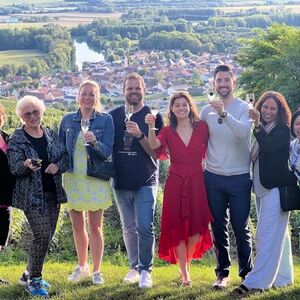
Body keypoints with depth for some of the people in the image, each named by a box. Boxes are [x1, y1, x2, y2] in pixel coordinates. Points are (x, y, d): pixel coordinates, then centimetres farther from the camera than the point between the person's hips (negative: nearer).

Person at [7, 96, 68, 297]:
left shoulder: (52, 135, 9)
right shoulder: (16, 139, -4)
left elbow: (66, 157, 10)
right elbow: (14, 167, -11)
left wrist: (58, 165, -11)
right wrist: (26, 165, -32)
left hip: (53, 193, 5)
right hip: (31, 195, -5)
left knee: (47, 236, 9)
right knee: (43, 236, -13)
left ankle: (29, 274, 26)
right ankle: (33, 280, 1)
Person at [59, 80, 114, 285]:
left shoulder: (105, 119, -3)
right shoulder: (68, 120, 7)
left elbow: (107, 151, -10)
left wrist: (94, 141, -28)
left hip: (95, 179, -3)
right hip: (72, 178, 3)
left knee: (95, 226, 0)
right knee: (77, 226, 12)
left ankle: (97, 271, 9)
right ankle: (82, 267, 27)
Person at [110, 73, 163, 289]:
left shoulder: (153, 117, -3)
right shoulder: (114, 116, 5)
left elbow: (156, 152, -8)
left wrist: (140, 135, -22)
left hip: (145, 182, -3)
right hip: (121, 182, 3)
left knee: (145, 227, -11)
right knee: (129, 228, 13)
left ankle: (146, 270, 2)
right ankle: (135, 267, 26)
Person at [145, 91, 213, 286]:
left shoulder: (202, 127, 3)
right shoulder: (168, 132, 3)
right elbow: (153, 145, -16)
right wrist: (151, 127, -29)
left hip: (197, 182, 0)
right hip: (175, 182, 0)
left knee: (196, 229, 2)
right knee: (178, 228, 2)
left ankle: (186, 262, 31)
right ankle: (185, 274, 12)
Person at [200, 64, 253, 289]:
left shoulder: (244, 108, -4)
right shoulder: (207, 111, 6)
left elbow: (243, 131, -24)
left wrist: (224, 114, -37)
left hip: (239, 177, -3)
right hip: (213, 177, 3)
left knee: (241, 227, 2)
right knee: (218, 228, 8)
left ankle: (246, 270, 17)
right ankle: (223, 272, 18)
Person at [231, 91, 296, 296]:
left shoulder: (282, 130, -7)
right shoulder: (262, 131, 15)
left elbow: (269, 146, -27)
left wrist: (258, 126, -38)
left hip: (276, 189, -8)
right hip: (263, 188, 8)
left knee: (267, 235, -11)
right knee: (278, 235, 14)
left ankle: (256, 283, -13)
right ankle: (282, 278, 22)